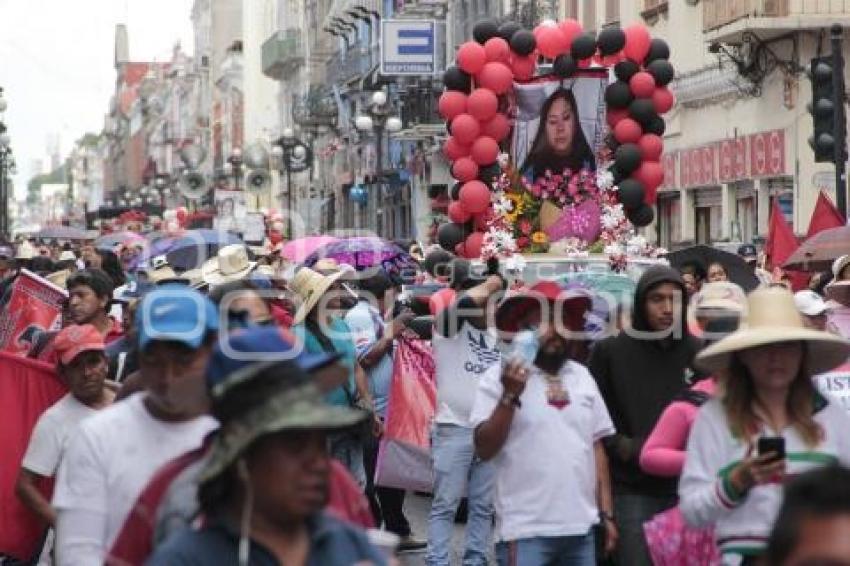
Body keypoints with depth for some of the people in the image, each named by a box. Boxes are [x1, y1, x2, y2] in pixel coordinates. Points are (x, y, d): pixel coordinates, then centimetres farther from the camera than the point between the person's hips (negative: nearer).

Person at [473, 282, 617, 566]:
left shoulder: (582, 377, 12)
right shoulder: (499, 379, -3)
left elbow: (596, 447, 16)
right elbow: (484, 449, -10)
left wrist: (606, 513, 12)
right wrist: (510, 396, -19)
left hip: (581, 527, 5)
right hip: (526, 530, -5)